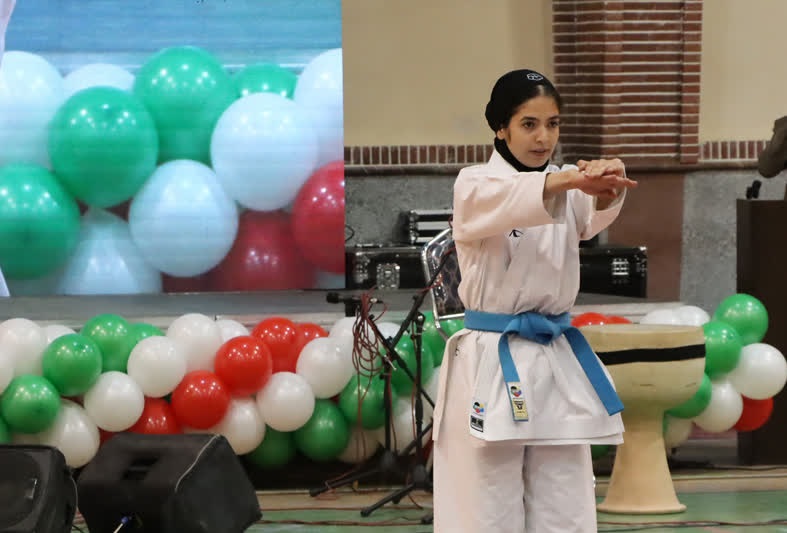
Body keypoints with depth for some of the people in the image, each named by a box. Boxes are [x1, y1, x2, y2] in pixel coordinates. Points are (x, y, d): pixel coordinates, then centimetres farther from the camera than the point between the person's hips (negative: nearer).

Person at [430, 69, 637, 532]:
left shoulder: (566, 190, 9)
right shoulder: (475, 185, -4)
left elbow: (595, 215, -15)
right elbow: (505, 201, -29)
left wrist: (606, 186, -40)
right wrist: (571, 179, -48)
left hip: (557, 358, 5)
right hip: (492, 363, -5)